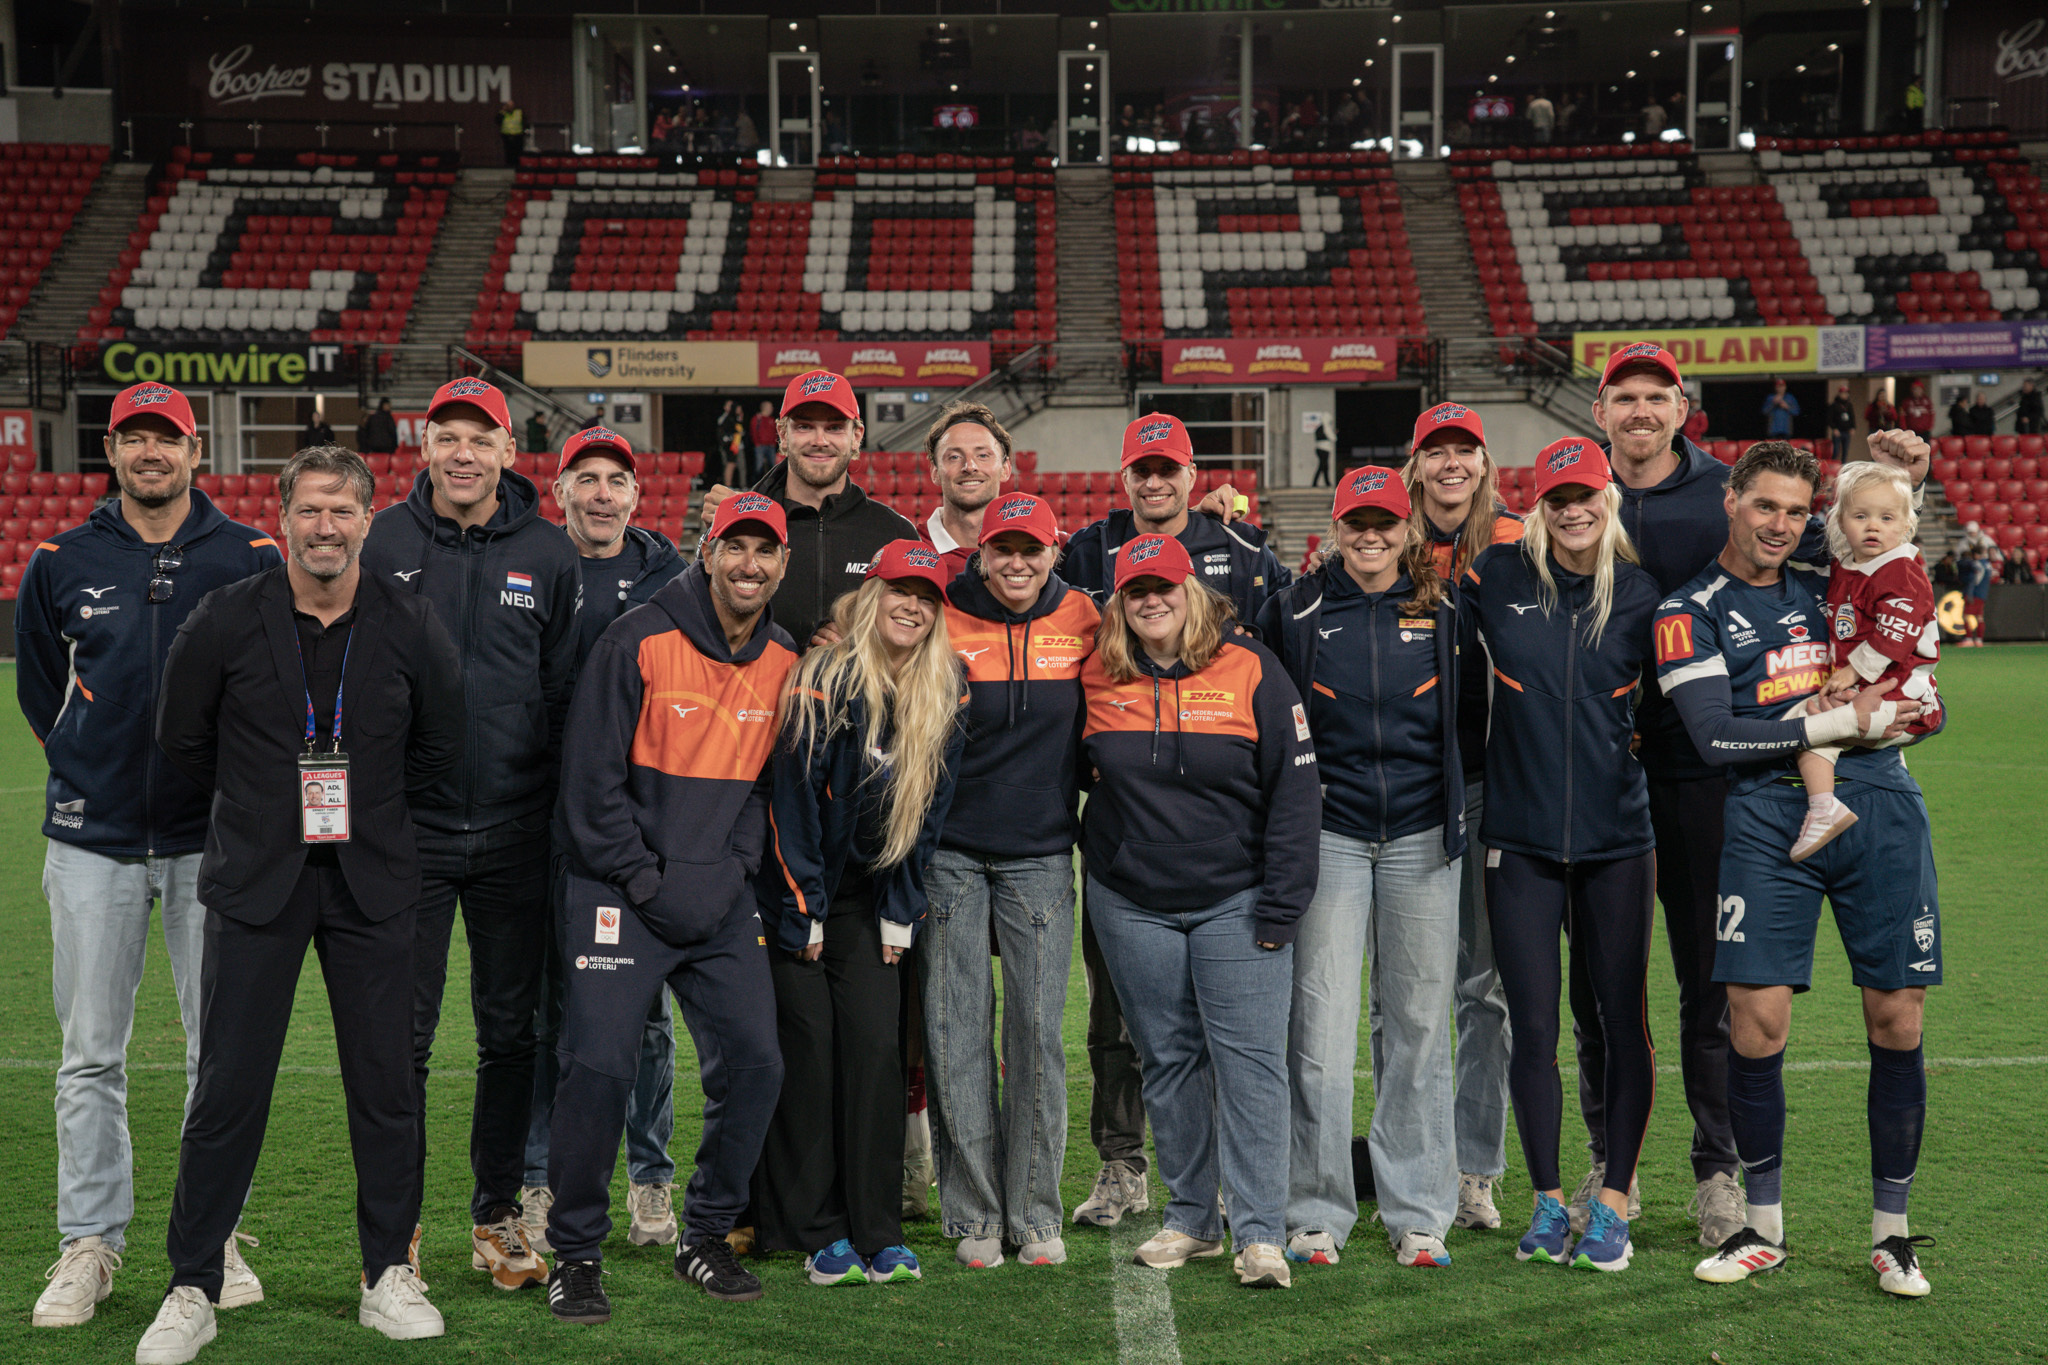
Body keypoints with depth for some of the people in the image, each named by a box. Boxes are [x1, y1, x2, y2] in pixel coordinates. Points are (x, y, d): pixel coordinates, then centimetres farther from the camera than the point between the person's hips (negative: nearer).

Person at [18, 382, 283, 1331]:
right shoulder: (61, 564, 5)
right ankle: (89, 1244, 14)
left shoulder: (253, 560, 1)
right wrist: (88, 765, 12)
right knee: (90, 1054, 3)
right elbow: (37, 684, 18)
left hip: (212, 838, -1)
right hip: (93, 839, 1)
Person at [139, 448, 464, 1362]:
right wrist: (271, 806, 12)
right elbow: (181, 739, 8)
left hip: (372, 882, 1)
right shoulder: (225, 622, -6)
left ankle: (388, 1276, 19)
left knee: (387, 1083, 4)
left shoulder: (410, 627, -2)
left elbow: (441, 744, 12)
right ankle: (193, 1289, 12)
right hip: (254, 879, -1)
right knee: (228, 1088, 0)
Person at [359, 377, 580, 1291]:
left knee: (511, 1032, 8)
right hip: (408, 827, -1)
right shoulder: (383, 544, 1)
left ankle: (497, 1217, 21)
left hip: (515, 832, 1)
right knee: (401, 1033, 2)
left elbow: (567, 693, 7)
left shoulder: (549, 555, 4)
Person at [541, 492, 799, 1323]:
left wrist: (732, 872, 0)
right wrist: (650, 883, -12)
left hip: (722, 902, 5)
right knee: (599, 1063, -12)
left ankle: (706, 1238, 20)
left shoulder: (784, 664, 5)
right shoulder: (638, 643, -10)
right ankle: (575, 1254, 6)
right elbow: (592, 782, -9)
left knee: (753, 1063, 0)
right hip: (619, 892, -5)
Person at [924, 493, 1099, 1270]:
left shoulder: (1082, 621, 2)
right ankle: (975, 1215, 10)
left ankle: (1036, 1214, 10)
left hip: (1041, 856, 1)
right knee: (957, 1030, -1)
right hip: (950, 853, -1)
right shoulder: (942, 623, -3)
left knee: (1039, 1030, -1)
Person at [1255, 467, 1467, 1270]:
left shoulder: (1443, 612, 5)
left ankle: (1418, 1214, 15)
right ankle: (1317, 1214, 6)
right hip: (1328, 835, -1)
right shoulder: (1296, 610, 3)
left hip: (1423, 837, 1)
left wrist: (1465, 815, 9)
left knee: (1418, 1024, 6)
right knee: (1320, 1025, -5)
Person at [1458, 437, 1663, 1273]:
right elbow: (1462, 693, 9)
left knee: (1623, 1022, 4)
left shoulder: (1640, 594, 2)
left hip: (1618, 836, 1)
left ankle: (1613, 1203, 16)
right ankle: (1548, 1203, 17)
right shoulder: (1494, 580, -1)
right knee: (1533, 1029, 3)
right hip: (1521, 837, -1)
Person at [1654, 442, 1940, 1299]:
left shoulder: (1828, 588, 19)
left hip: (1878, 807, 3)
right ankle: (1763, 1228, 12)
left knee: (1896, 1020, 1)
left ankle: (1891, 1232, 15)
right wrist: (1841, 723, -7)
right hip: (1768, 816, -3)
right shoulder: (1691, 612, 6)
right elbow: (1716, 736, -6)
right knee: (1757, 1024, -7)